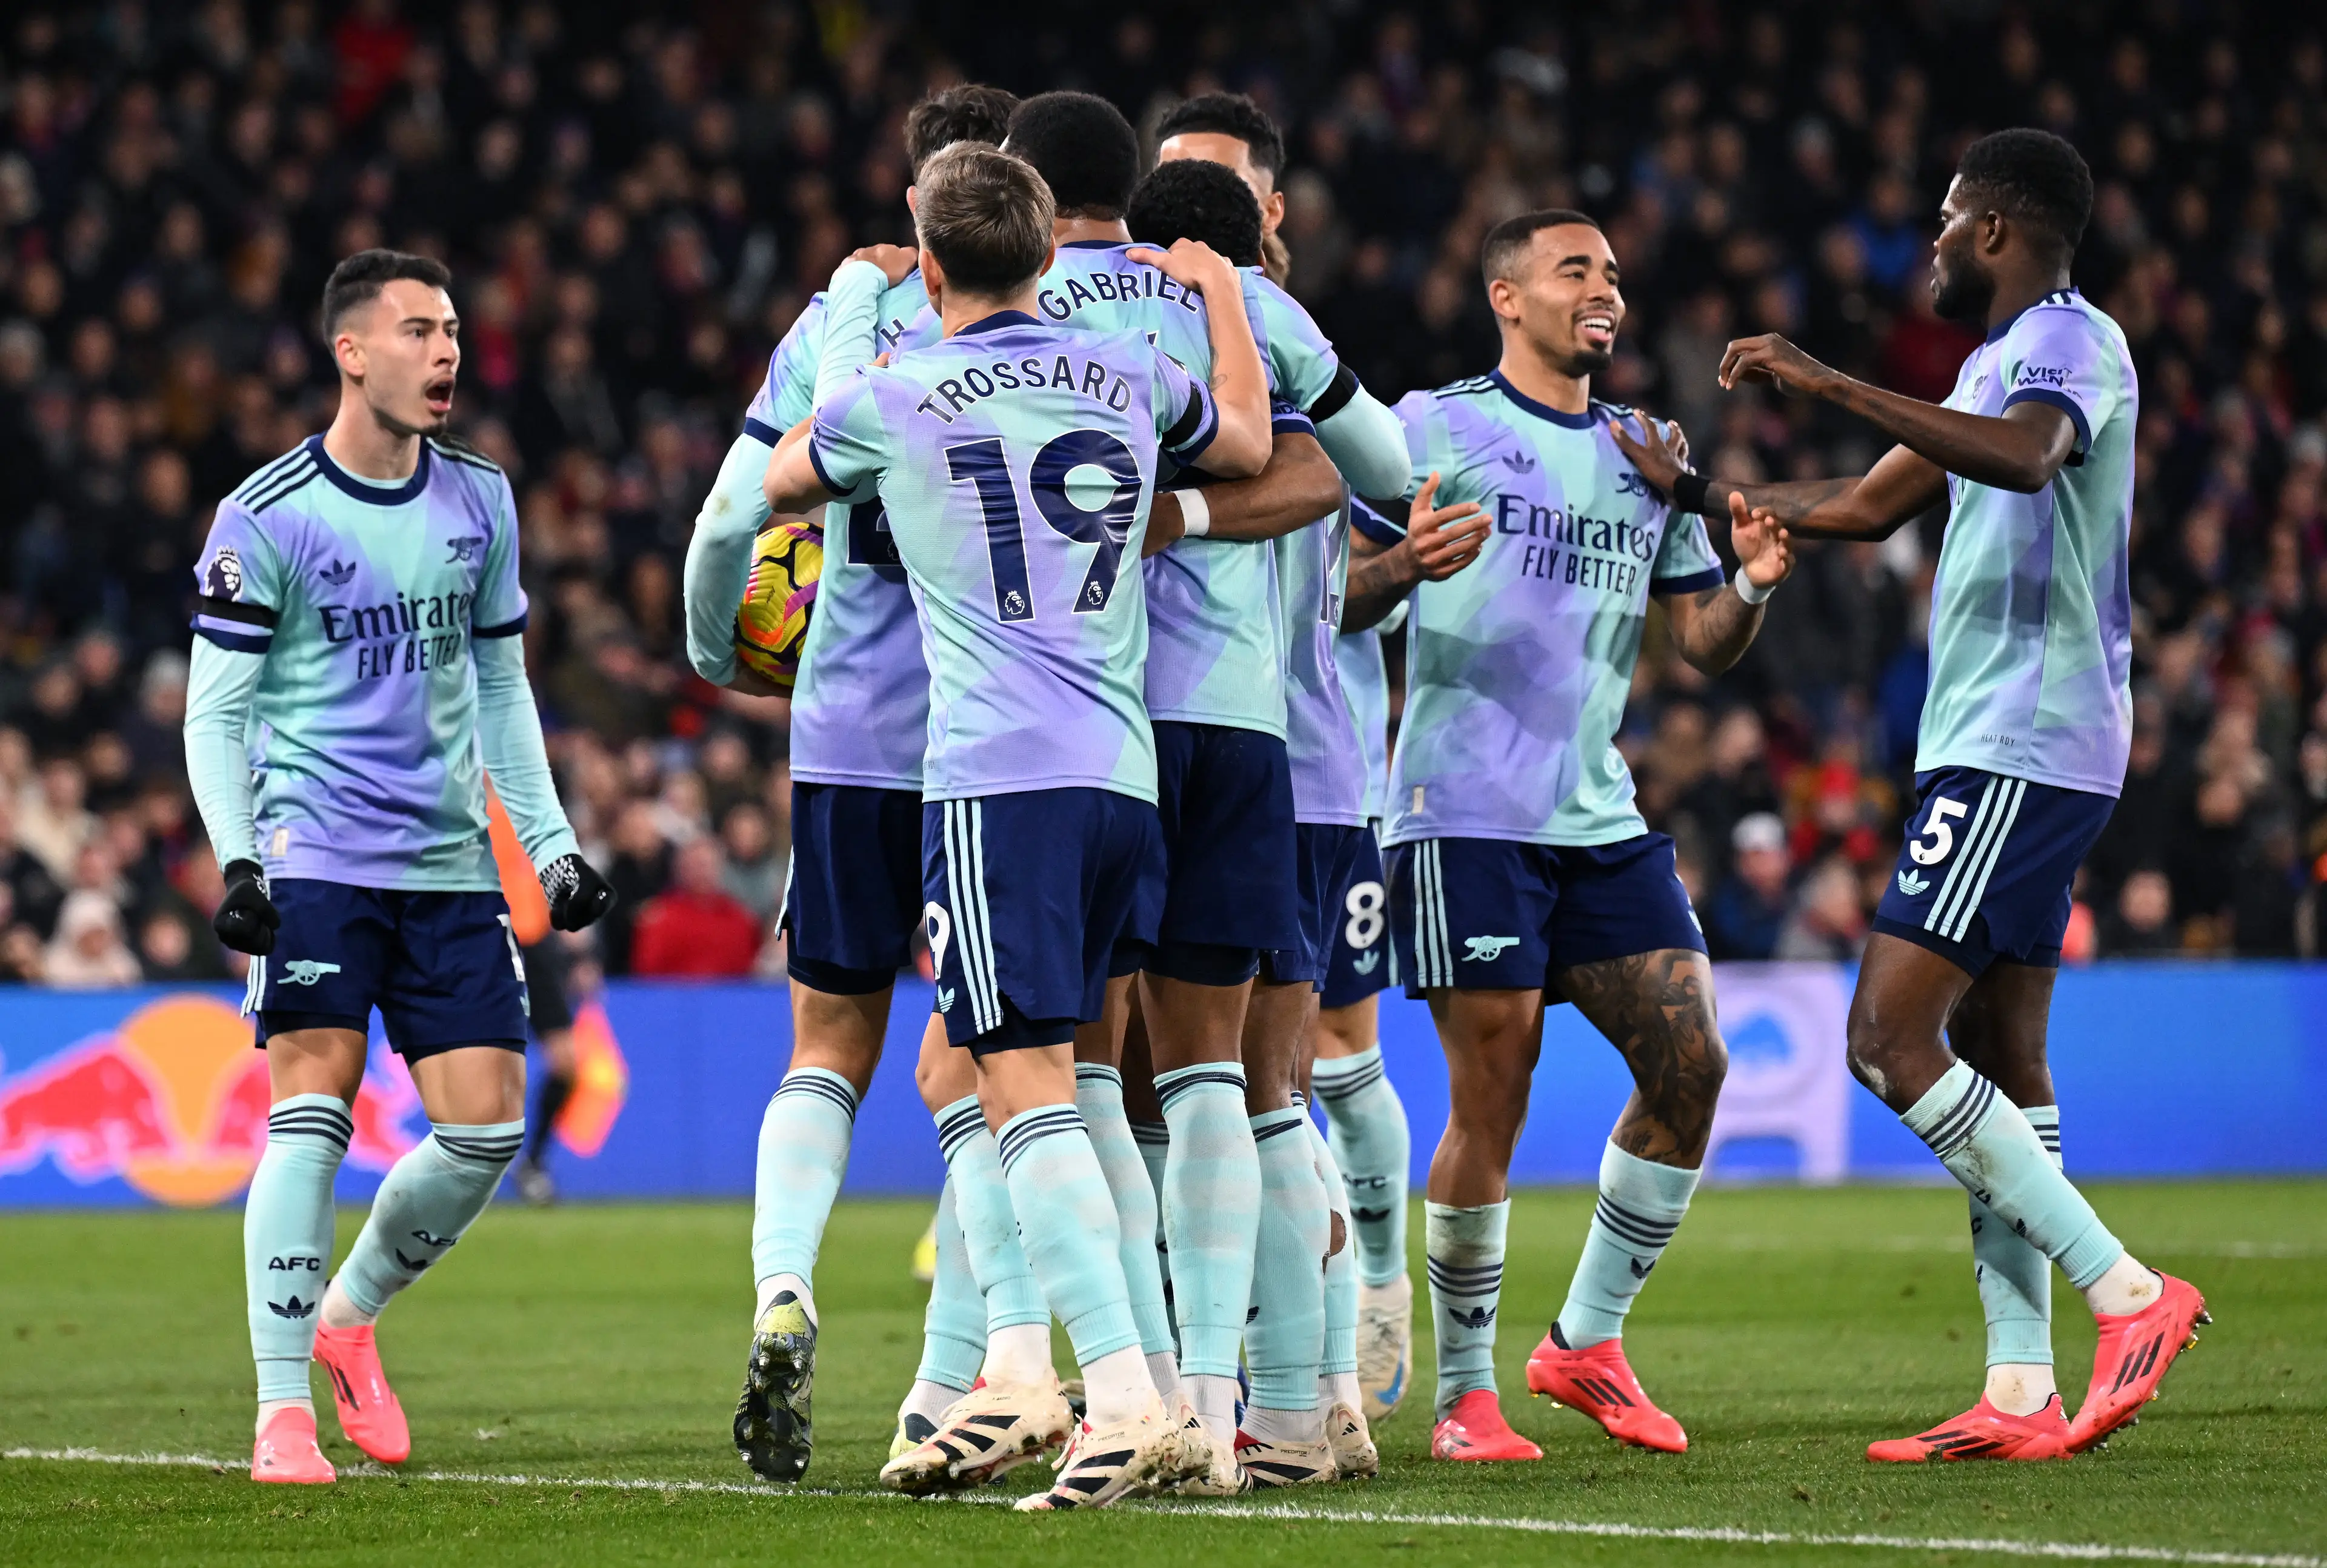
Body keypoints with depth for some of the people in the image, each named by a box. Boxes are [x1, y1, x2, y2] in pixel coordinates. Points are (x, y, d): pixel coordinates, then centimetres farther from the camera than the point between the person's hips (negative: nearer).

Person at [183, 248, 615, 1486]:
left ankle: (348, 1314, 23)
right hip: (316, 858, -5)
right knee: (311, 1113, -14)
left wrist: (551, 844, 14)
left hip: (451, 864, 5)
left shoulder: (480, 501, 11)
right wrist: (235, 859, -16)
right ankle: (282, 1411, -9)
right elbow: (216, 709, -3)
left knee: (488, 1127, -2)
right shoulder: (267, 518, -5)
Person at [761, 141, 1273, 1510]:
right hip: (1127, 775, 5)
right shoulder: (1132, 377, 12)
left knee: (1027, 1090, -9)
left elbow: (775, 486, 25)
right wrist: (1218, 285, 49)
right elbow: (1250, 445, 35)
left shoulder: (890, 402, 2)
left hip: (997, 779, -5)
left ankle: (1128, 1399, -21)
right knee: (1077, 1078, 13)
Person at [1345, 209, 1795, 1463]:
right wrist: (1402, 566, -25)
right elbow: (1336, 598, -3)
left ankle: (1587, 1340, 11)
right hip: (1465, 818, -6)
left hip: (1602, 820, 6)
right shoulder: (1433, 430, 0)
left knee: (1690, 1065, -4)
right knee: (1492, 1102, -7)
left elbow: (1703, 644, 18)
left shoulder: (1645, 458, 17)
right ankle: (1465, 1392, 5)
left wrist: (1750, 585, -4)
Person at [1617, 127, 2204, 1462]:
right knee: (1998, 1057, 7)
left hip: (2016, 754, -10)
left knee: (1890, 1033, -14)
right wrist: (1695, 493, 33)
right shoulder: (2005, 362, 22)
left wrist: (1832, 384, -34)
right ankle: (2023, 1395, 4)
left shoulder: (2070, 342, -10)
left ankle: (2128, 1293, -16)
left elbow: (2023, 457, -34)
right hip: (1998, 752, 10)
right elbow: (1870, 507, 33)